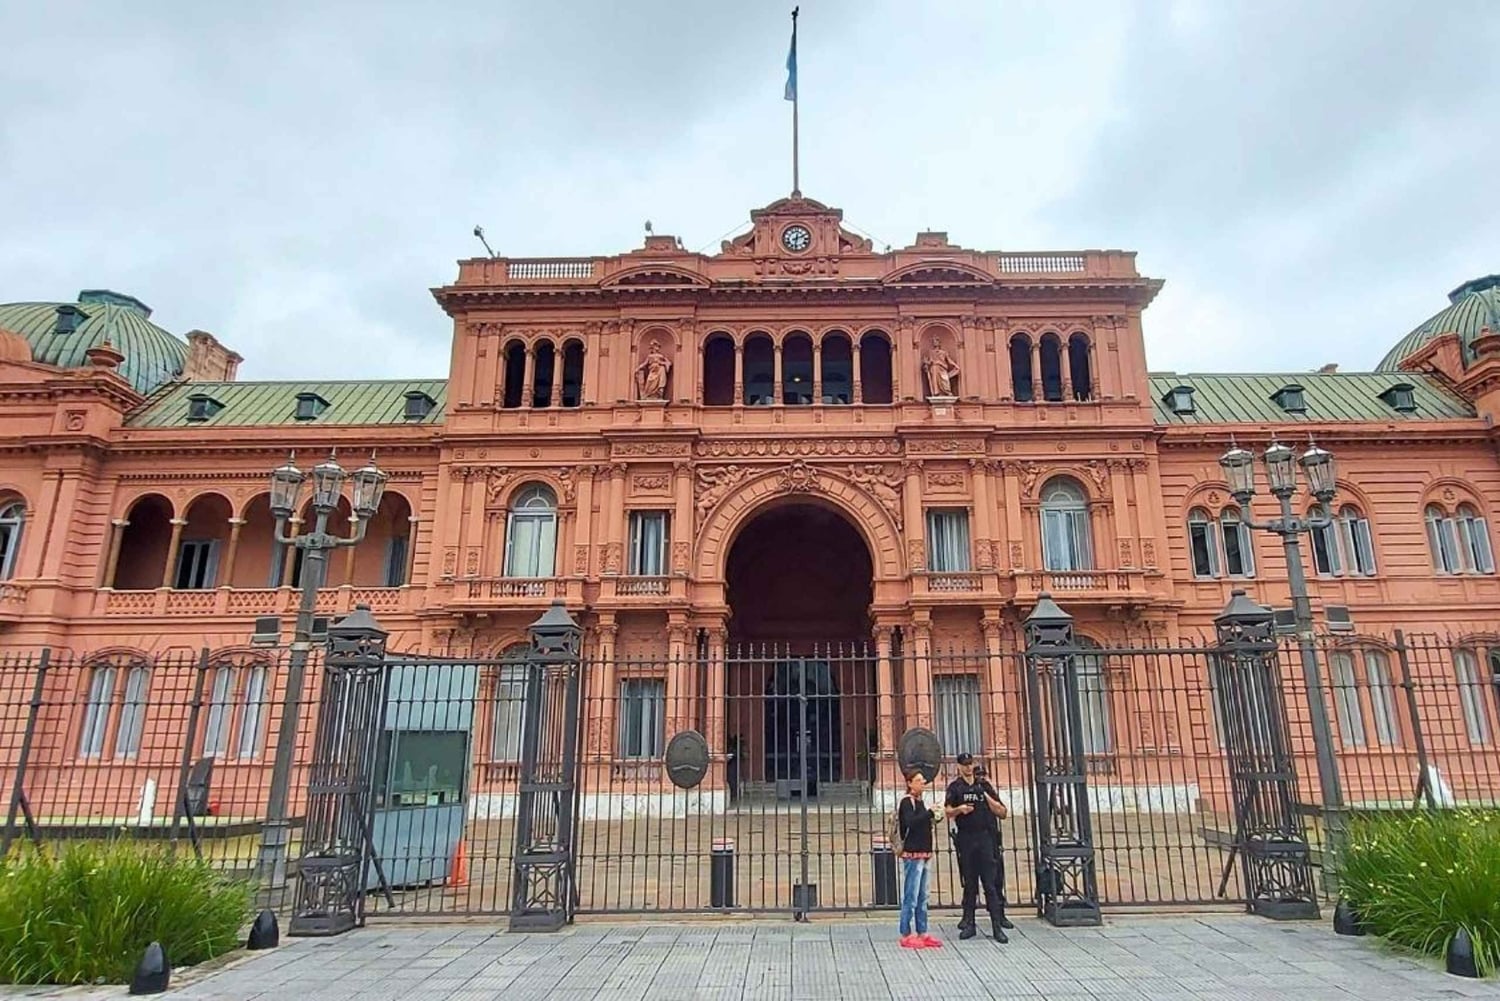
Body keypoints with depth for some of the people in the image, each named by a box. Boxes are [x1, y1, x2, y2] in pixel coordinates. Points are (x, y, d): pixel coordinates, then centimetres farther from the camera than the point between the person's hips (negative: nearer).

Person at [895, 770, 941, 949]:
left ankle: (922, 934, 17)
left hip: (924, 854, 9)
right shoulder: (907, 801, -8)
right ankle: (906, 935, 1)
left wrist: (932, 820, 4)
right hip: (912, 855, -9)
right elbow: (910, 823, -24)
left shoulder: (919, 801, 17)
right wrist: (930, 812, -22)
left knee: (922, 898, 11)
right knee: (911, 898, -5)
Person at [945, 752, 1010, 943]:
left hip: (985, 838, 1)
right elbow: (947, 811, -4)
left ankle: (997, 926, 0)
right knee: (969, 883, 6)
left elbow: (1002, 812, 10)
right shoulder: (955, 787, 5)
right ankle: (969, 923, 13)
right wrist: (959, 809, -23)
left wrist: (987, 797, -6)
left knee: (990, 883, -1)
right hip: (965, 839, -1)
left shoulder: (984, 786, 10)